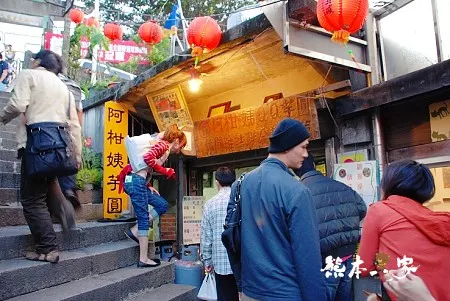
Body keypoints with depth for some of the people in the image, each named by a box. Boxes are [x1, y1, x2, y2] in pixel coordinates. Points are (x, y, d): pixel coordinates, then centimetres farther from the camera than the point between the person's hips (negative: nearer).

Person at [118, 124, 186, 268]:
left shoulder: (163, 148, 23)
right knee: (144, 218, -5)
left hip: (136, 181, 9)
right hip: (136, 181, -9)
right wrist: (164, 171, -11)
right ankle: (143, 259, 1)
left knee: (162, 205, 12)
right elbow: (148, 157, -23)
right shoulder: (163, 144, -4)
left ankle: (135, 231, 9)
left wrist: (148, 186, 12)